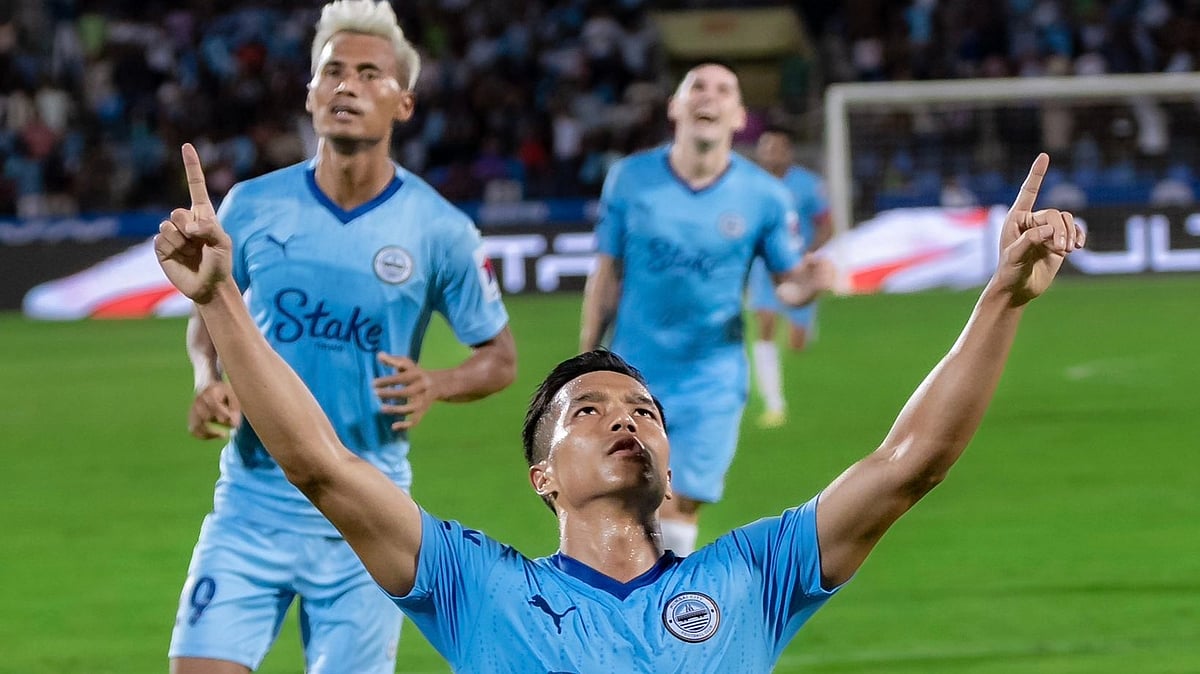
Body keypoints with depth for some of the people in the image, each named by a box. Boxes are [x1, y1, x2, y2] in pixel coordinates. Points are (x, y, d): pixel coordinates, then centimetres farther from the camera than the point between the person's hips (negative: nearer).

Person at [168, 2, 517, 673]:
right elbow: (209, 313, 16)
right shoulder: (252, 207, -1)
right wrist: (211, 381, -5)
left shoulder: (441, 230, -6)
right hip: (252, 502, 1)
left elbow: (500, 358, 5)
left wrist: (436, 385, -16)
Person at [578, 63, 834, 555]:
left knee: (680, 514, -3)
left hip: (711, 383, -1)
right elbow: (606, 277, 5)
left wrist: (808, 283, -23)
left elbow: (788, 282, 1)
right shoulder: (630, 179, -3)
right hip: (633, 375, 1)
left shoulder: (763, 196, -5)